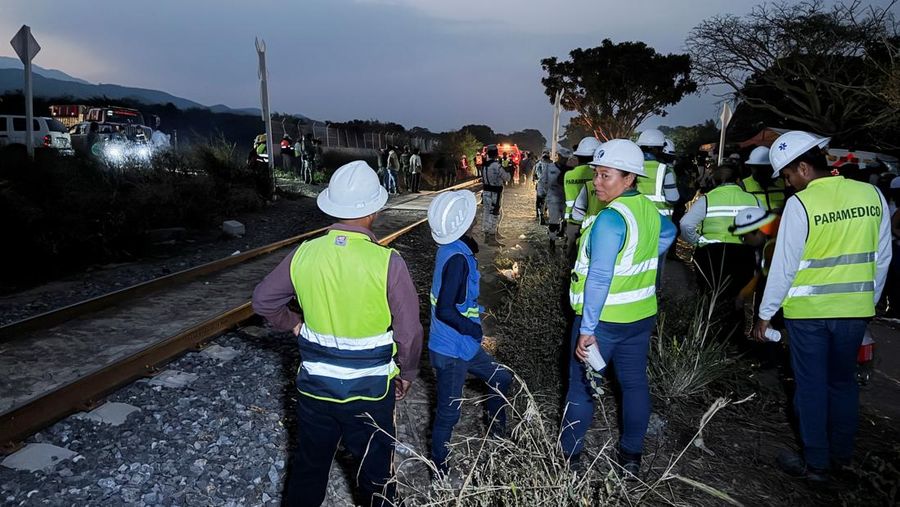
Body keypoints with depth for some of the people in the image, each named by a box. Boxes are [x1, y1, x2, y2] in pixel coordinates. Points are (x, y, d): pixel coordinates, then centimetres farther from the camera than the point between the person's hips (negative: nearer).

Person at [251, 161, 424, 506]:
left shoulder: (304, 254, -10)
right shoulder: (388, 262, -21)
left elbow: (263, 301, 4)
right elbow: (408, 332, -15)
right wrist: (407, 373, 2)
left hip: (314, 385, 3)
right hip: (369, 390, -3)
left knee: (308, 465, 24)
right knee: (375, 470, 18)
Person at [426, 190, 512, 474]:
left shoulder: (450, 249, 2)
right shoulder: (457, 258, -27)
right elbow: (445, 311, -30)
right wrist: (473, 328, -17)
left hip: (463, 345, 9)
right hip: (451, 351, -9)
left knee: (501, 379, 24)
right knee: (448, 413, 7)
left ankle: (498, 433, 43)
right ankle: (439, 468, 26)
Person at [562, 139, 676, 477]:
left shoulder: (611, 219, -23)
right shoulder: (650, 210, 2)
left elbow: (599, 279, -25)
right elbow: (668, 233, 26)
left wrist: (587, 329, -22)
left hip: (603, 319, -7)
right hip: (641, 315, 8)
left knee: (581, 387, 6)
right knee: (634, 383, 15)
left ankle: (569, 457, 19)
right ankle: (632, 456, 29)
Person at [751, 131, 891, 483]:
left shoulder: (799, 204, -16)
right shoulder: (871, 195, 0)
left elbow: (784, 266, -14)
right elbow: (882, 257, 8)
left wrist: (765, 314, -4)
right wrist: (869, 301, 20)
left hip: (807, 310, -5)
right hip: (855, 309, 5)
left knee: (811, 385, 8)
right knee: (843, 381, 20)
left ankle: (816, 463, 19)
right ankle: (841, 453, 35)